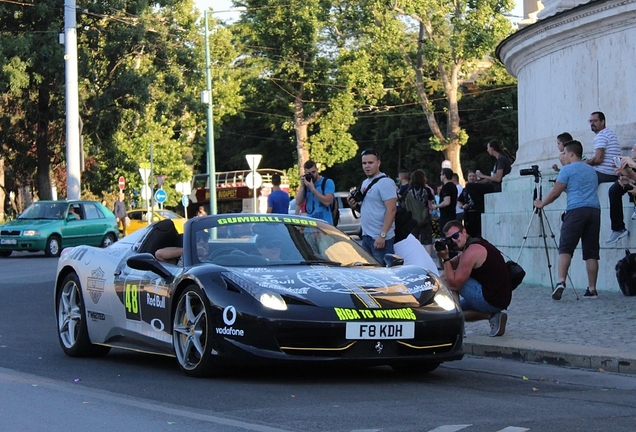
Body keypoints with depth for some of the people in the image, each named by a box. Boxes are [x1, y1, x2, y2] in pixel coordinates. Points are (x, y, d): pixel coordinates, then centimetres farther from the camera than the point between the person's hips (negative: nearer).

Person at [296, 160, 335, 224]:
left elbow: (327, 202, -15)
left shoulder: (327, 182, -1)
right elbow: (298, 203, 6)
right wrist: (302, 186, -2)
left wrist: (312, 188, -15)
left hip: (325, 222, -5)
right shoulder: (306, 184, 14)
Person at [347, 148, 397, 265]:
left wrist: (382, 235, -23)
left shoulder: (385, 182, -11)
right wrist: (355, 206, 5)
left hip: (380, 239, -9)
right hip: (366, 236, 10)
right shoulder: (365, 183, 18)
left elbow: (391, 210, -17)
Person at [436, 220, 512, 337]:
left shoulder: (472, 251, -16)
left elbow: (454, 284, -17)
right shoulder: (475, 244, 15)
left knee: (446, 279, -4)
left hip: (490, 300, -10)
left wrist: (445, 258, -12)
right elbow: (450, 266, 21)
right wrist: (443, 257, 0)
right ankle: (492, 316, 9)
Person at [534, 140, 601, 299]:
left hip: (576, 210, -6)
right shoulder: (591, 170, 23)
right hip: (595, 209, 6)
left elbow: (556, 193, 2)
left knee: (565, 248, -7)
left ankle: (561, 281, -23)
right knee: (591, 252, 6)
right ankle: (592, 289, 5)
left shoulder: (567, 169, 3)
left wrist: (542, 204, 17)